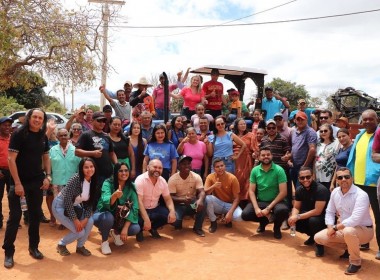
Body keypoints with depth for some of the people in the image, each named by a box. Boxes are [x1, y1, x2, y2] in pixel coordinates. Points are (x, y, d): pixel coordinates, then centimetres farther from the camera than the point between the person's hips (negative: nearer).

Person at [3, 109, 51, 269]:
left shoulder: (43, 137, 5)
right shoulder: (18, 134, -12)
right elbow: (11, 159, -15)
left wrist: (47, 176, 1)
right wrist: (17, 183, -18)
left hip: (37, 182, 5)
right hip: (19, 181, -5)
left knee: (35, 215, 11)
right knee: (15, 216, -1)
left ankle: (33, 247, 24)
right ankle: (8, 252, 11)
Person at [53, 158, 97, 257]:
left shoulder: (93, 182, -9)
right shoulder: (76, 179, -28)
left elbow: (90, 203, -1)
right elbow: (67, 201, -26)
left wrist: (85, 219, -15)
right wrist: (75, 220, -21)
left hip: (74, 206, 6)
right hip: (60, 205, -6)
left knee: (90, 222, -16)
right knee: (80, 231, -15)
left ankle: (80, 246, 8)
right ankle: (61, 244, 13)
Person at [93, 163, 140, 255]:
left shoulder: (131, 187, -11)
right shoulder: (108, 183, -20)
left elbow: (134, 208, -17)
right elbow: (106, 202, -37)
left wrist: (125, 228, -25)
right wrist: (114, 196, -59)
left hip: (120, 218, 3)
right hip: (103, 215, -3)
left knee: (135, 229, -22)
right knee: (108, 217, -37)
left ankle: (116, 232, 12)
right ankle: (104, 241, -6)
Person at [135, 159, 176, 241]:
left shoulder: (163, 181, -3)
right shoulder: (140, 180, -21)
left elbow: (168, 199, 3)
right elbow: (139, 201, -28)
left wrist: (172, 211, -19)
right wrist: (146, 219, -37)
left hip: (155, 208, 5)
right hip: (141, 210, -5)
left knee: (171, 217, -16)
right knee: (140, 220, -36)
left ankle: (153, 228, 12)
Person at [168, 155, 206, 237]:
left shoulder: (196, 177, -10)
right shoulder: (173, 179, -15)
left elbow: (201, 191, -20)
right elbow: (171, 197, -17)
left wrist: (200, 200, -45)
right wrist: (183, 199, -36)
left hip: (192, 203, 2)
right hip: (179, 205, -1)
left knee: (202, 204, -32)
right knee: (174, 219, -31)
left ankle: (197, 228, -7)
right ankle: (178, 224, 11)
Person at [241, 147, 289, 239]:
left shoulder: (279, 170, -12)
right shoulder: (255, 170, -2)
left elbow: (283, 192, -16)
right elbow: (251, 191, -2)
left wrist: (268, 208, -20)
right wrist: (256, 208, -18)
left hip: (276, 201, -3)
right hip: (260, 201, 3)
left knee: (282, 210, -36)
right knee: (245, 214, -20)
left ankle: (277, 227, 3)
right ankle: (264, 221, 15)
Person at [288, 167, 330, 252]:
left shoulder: (321, 189, -25)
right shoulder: (299, 190, -3)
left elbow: (317, 211, -30)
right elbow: (296, 207, 1)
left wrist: (298, 217, -30)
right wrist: (293, 216, -23)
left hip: (325, 218, -7)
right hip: (309, 215, 7)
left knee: (313, 220, -38)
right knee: (291, 221, -13)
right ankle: (312, 236, 12)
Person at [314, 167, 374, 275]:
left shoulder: (361, 195, -26)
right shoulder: (335, 192, -4)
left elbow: (355, 220, -34)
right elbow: (330, 212, 6)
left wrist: (335, 228, -25)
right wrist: (330, 227, -11)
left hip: (364, 230, -7)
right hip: (344, 229, 7)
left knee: (349, 231, -41)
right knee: (318, 237, -5)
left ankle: (356, 261, -13)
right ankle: (349, 247, 14)